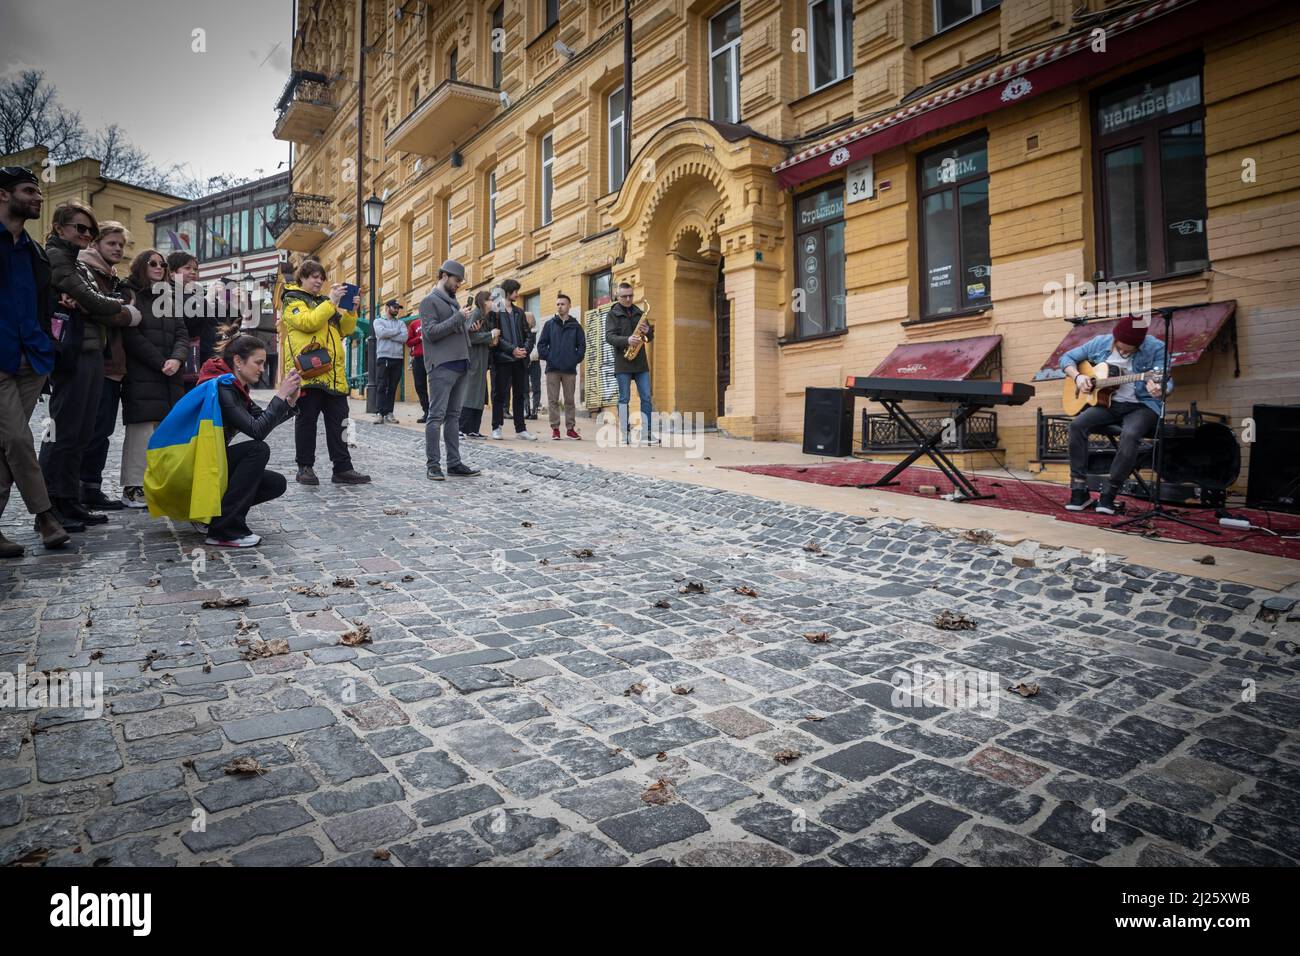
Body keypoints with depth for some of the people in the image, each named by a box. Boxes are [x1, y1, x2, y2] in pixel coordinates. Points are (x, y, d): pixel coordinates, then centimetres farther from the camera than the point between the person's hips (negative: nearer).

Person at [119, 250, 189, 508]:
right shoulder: (131, 296, 2)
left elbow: (182, 334, 12)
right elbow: (132, 336, -8)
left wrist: (177, 359, -7)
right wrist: (161, 363, -12)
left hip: (170, 378, 6)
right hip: (141, 377, -6)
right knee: (142, 430, -9)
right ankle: (133, 488, -5)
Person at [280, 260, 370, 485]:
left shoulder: (324, 302, 25)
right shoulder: (292, 300, 5)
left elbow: (345, 330, 16)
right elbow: (308, 322, -15)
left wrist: (350, 310, 1)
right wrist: (331, 302, -15)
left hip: (333, 371, 6)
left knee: (338, 419, 3)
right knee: (307, 419, 0)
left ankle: (342, 468, 5)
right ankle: (305, 468, 8)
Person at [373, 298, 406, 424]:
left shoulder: (401, 323, 17)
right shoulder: (378, 321, 11)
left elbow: (404, 337, -2)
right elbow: (381, 333, -12)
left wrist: (388, 335, -6)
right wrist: (397, 331, -2)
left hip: (398, 358, 3)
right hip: (383, 358, -3)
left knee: (393, 387, 2)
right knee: (381, 387, -7)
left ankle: (389, 413, 4)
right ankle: (380, 413, -9)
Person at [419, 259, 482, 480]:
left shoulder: (452, 300, 22)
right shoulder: (430, 301, -2)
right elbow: (431, 332, -13)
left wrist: (469, 328, 9)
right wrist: (459, 318, -16)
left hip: (460, 365, 8)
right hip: (442, 366, -8)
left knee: (453, 416, 9)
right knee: (437, 416, -7)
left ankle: (454, 463, 12)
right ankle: (433, 464, -4)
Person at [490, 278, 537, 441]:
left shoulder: (519, 312, 17)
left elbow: (528, 334, 14)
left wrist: (526, 349, -4)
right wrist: (512, 349, -16)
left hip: (520, 360, 6)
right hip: (503, 359, -6)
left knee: (520, 394, 7)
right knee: (500, 393, -1)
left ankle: (520, 429, 12)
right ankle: (496, 428, 7)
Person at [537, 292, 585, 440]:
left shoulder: (576, 325, 7)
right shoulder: (549, 324, 7)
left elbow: (582, 345, 6)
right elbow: (541, 344, 4)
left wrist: (576, 359, -5)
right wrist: (547, 357, -6)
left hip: (570, 369, 0)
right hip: (552, 369, 0)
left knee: (570, 400, 5)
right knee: (553, 400, 1)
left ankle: (571, 428, 11)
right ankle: (555, 428, 6)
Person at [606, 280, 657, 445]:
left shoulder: (639, 313, 15)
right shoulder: (613, 314, 4)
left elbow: (650, 338, 16)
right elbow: (609, 337, -9)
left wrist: (648, 331, -7)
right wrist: (626, 340, -24)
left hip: (640, 363, 4)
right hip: (623, 363, -4)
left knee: (646, 398, -1)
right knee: (624, 398, 1)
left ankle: (647, 433, 1)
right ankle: (625, 434, 6)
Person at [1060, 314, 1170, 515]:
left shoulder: (1155, 348, -8)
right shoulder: (1099, 343, 2)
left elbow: (1167, 382, -12)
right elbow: (1067, 358, 11)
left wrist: (1159, 391, -37)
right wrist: (1078, 376, -8)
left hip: (1141, 405, -3)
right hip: (1108, 403, 3)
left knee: (1130, 435, -36)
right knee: (1077, 424, -26)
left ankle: (1108, 494, -23)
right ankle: (1079, 491, -21)